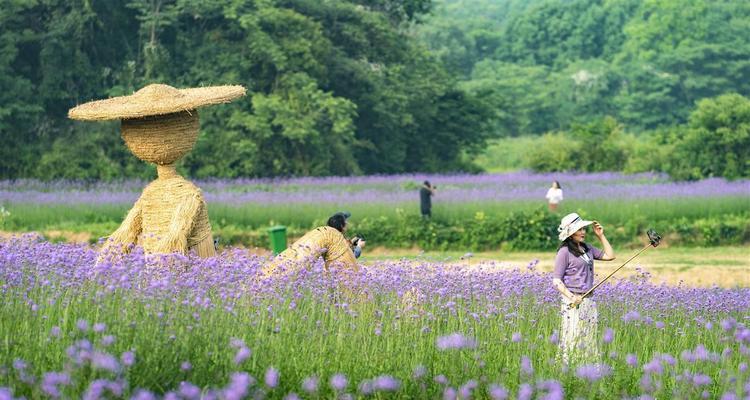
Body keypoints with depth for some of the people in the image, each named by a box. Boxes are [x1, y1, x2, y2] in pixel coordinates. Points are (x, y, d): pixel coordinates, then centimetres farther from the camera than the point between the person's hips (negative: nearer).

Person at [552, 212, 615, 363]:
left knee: (588, 339, 8)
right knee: (572, 340, -9)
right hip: (574, 301, -7)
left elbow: (609, 256, 19)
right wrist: (571, 297, -23)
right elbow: (556, 281, -11)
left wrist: (601, 236, 12)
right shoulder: (564, 252, -8)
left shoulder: (587, 248, 13)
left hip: (589, 300, 7)